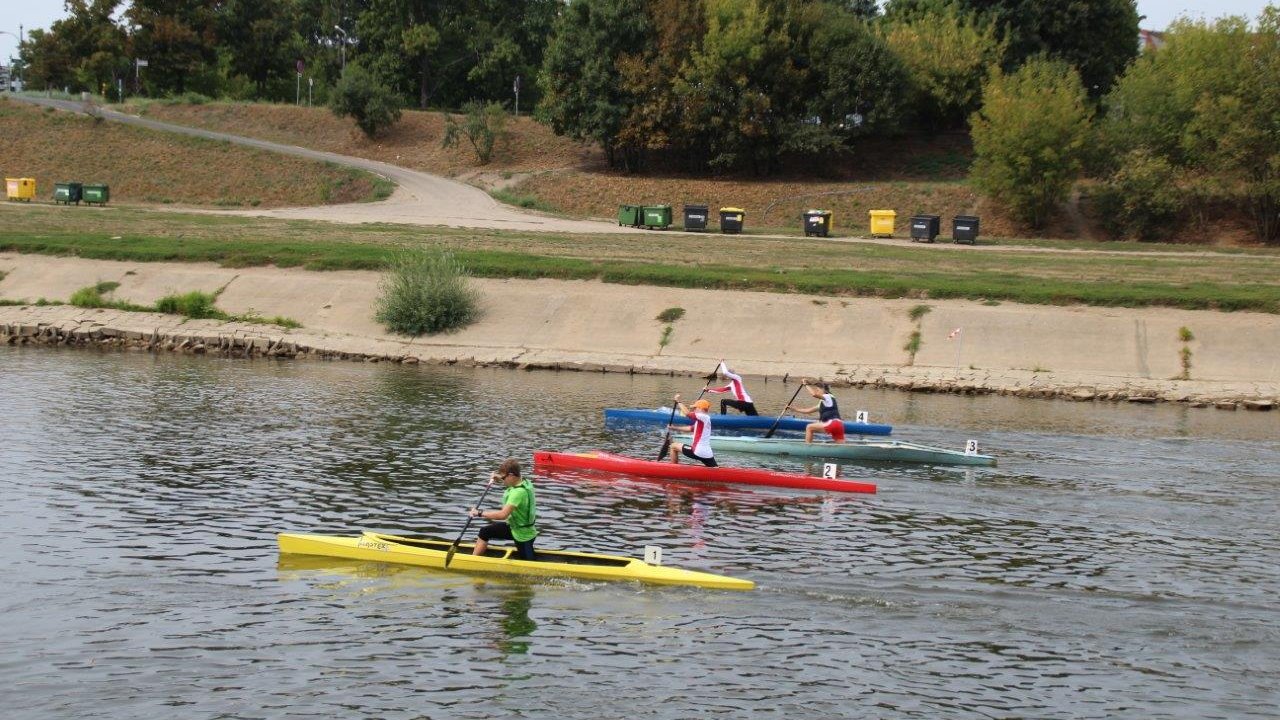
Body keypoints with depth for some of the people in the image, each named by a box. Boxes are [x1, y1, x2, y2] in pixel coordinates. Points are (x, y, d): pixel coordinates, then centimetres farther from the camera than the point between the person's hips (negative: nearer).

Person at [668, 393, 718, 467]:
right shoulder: (706, 418, 19)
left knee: (674, 446, 8)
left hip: (698, 452, -8)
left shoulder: (703, 417, -10)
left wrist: (678, 401, -12)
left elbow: (687, 413, -23)